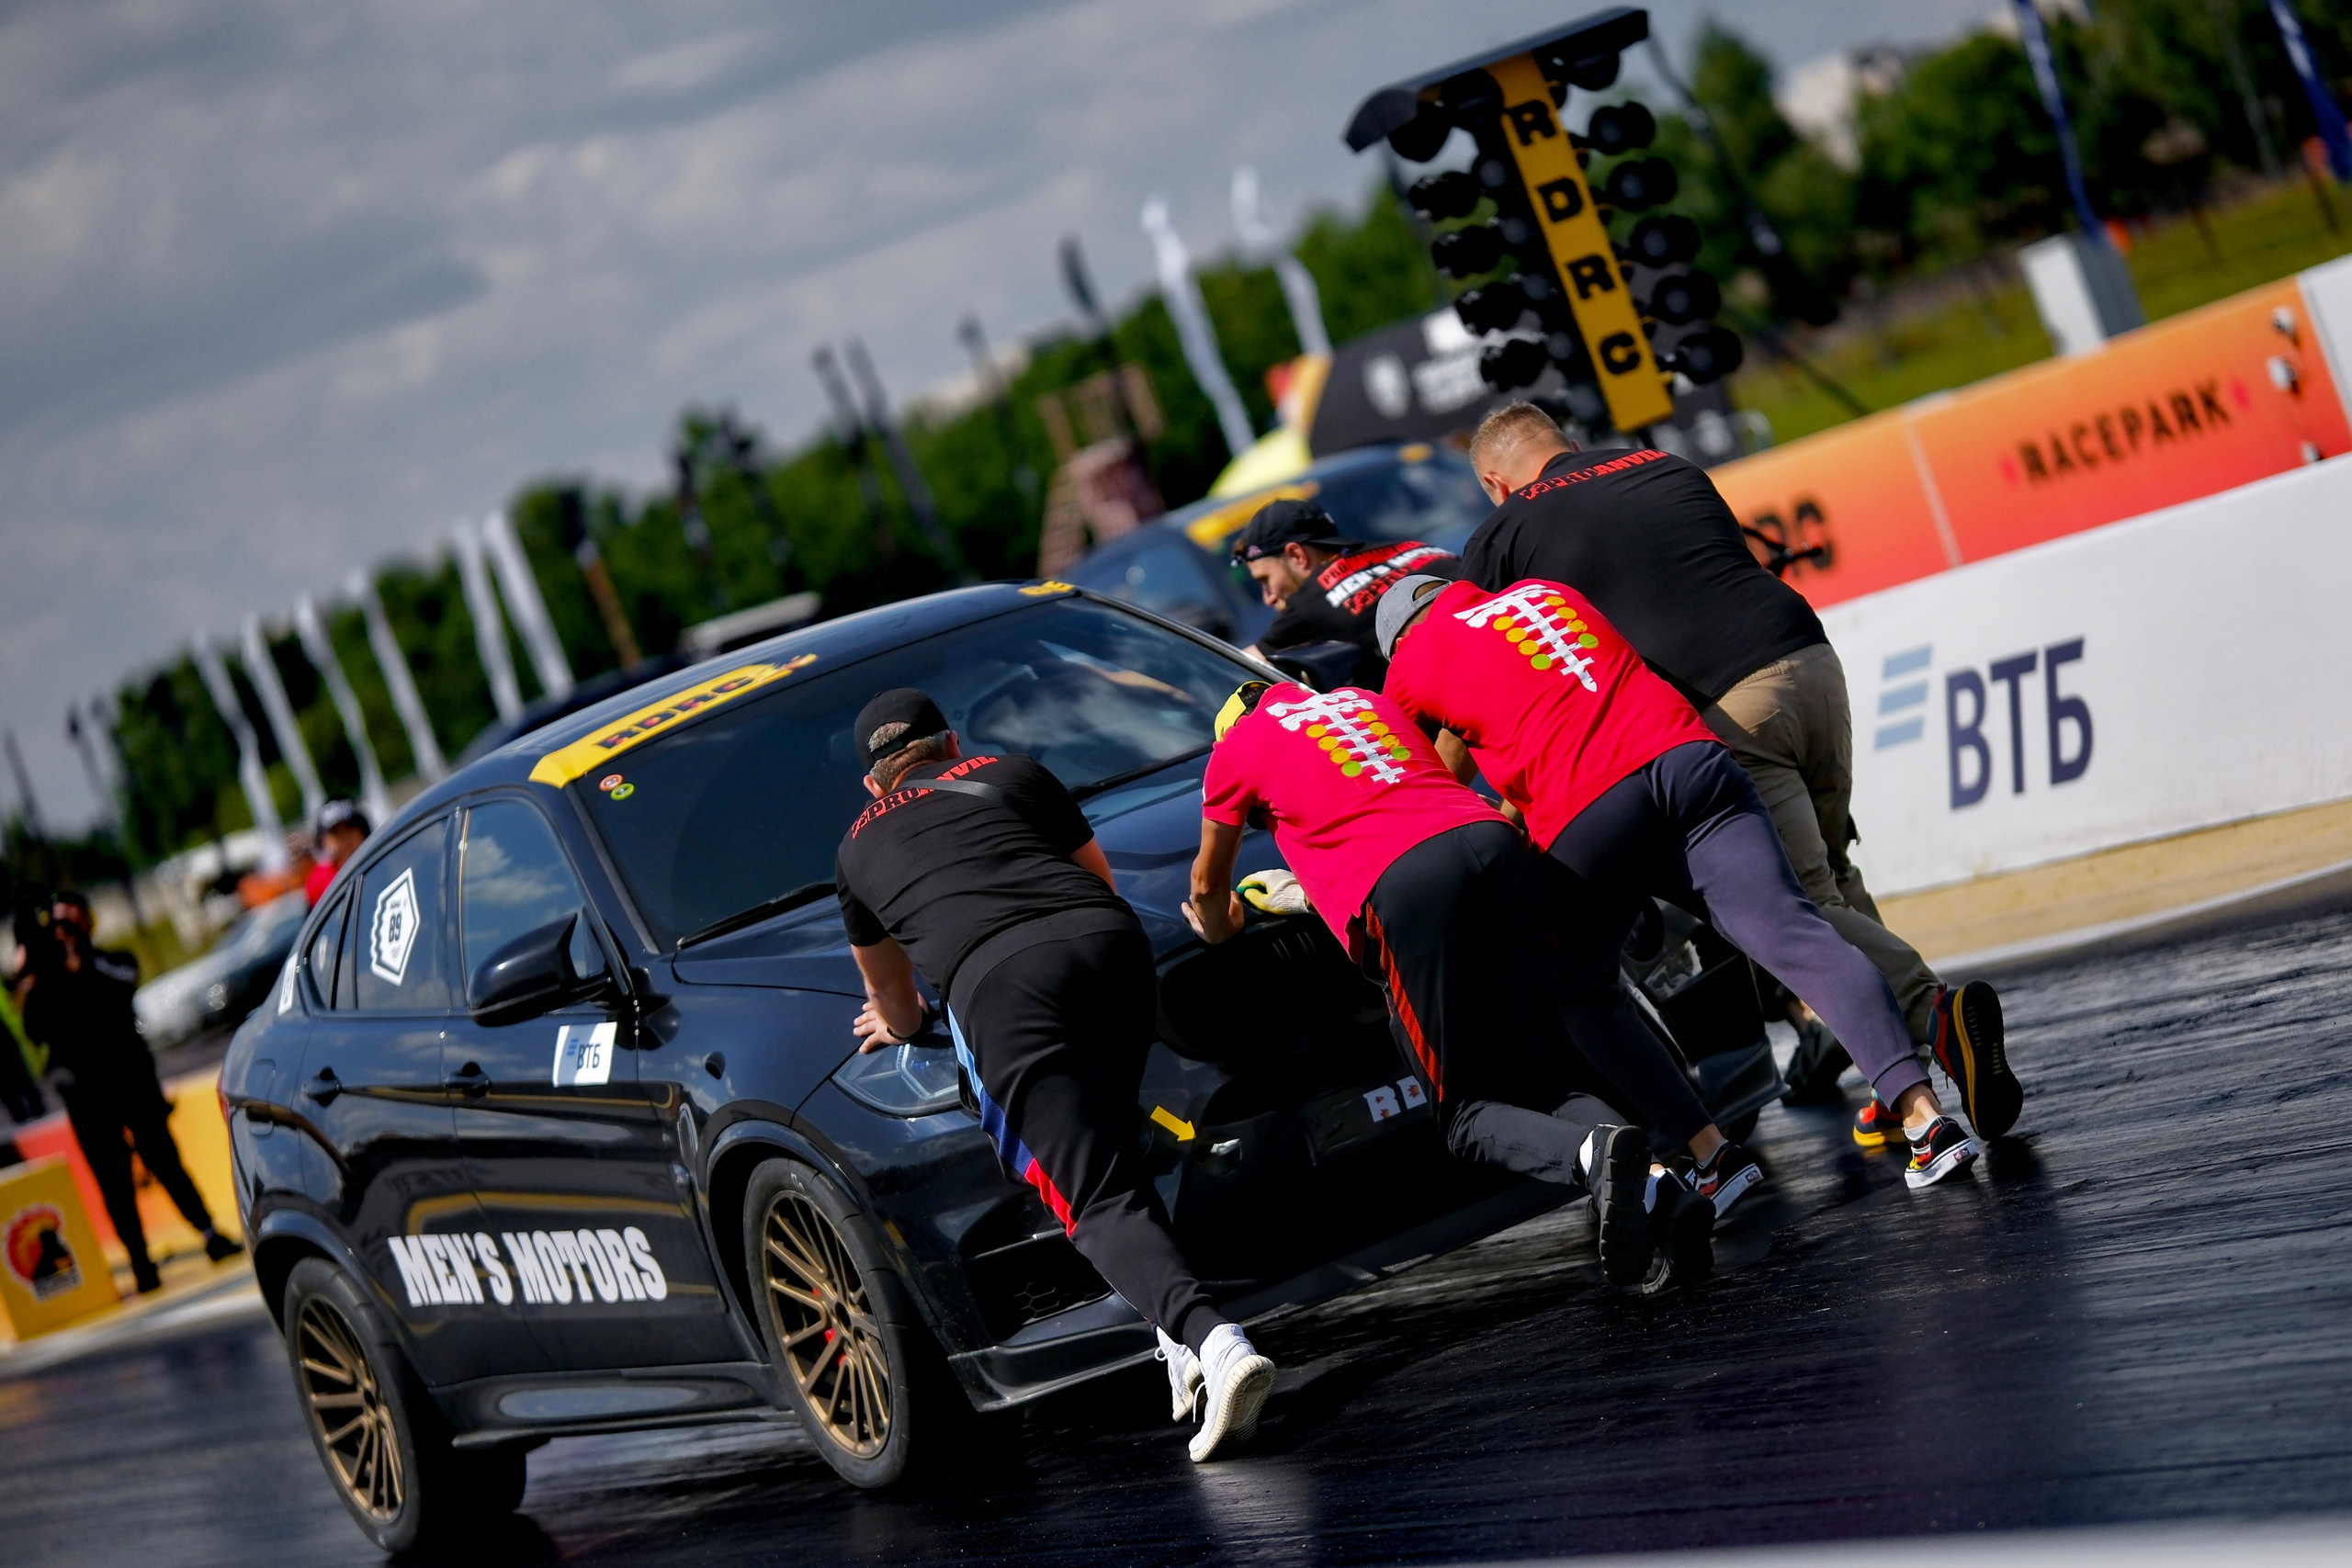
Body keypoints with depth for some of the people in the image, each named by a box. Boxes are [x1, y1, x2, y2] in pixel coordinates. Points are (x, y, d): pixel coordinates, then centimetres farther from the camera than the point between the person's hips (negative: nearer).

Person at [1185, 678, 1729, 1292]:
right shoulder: (1367, 701, 35)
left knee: (1471, 1108, 1)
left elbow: (1208, 881, 34)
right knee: (1555, 1073, 8)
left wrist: (1217, 929, 58)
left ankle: (1597, 1152, -32)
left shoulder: (1236, 746, 22)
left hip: (1398, 885, -5)